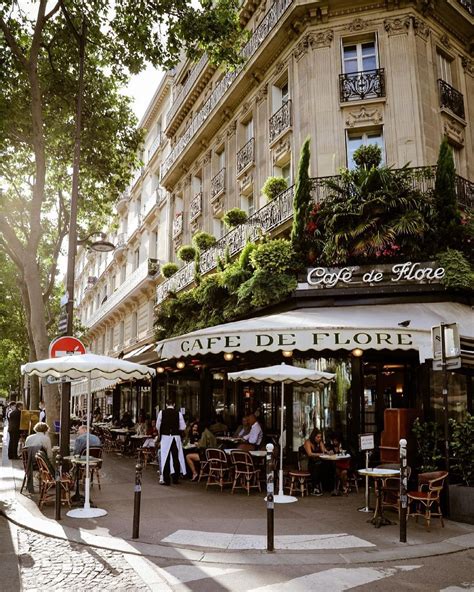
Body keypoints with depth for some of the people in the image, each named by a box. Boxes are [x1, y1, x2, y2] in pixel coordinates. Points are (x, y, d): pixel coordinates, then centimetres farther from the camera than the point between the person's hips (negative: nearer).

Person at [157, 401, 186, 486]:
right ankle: (176, 479, 19)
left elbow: (158, 426, 3)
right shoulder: (178, 413, -3)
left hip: (165, 437, -1)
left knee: (165, 458, 3)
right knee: (176, 458, 11)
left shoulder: (162, 413, -3)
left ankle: (166, 479, 4)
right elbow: (183, 427, -2)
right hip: (176, 437, 1)